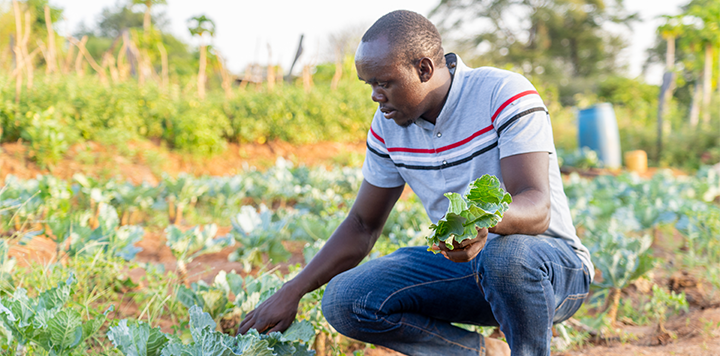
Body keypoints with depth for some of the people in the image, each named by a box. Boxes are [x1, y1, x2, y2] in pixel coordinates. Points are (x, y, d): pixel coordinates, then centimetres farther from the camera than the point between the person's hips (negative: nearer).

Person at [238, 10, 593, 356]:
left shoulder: (506, 95, -19)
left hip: (554, 266, -5)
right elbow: (363, 225, 8)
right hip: (461, 264, 6)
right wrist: (292, 292, 1)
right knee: (343, 300, -14)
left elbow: (537, 207, -28)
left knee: (507, 253, -42)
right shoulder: (388, 125, -1)